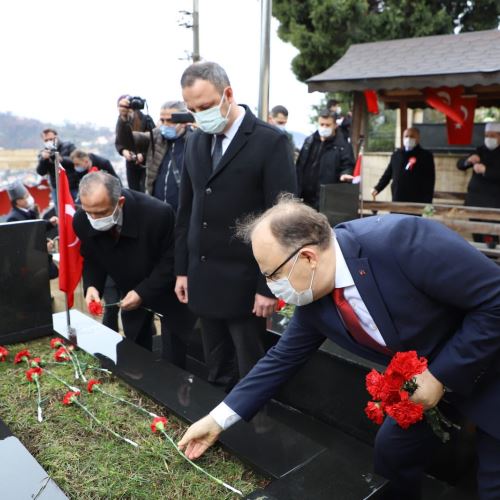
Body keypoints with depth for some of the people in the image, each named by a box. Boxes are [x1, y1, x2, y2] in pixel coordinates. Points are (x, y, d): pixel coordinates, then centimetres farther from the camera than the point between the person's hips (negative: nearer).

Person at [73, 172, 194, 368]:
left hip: (168, 290, -4)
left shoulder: (158, 214, -34)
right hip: (131, 292, 4)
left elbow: (173, 259, -20)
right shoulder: (82, 221, -19)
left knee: (173, 359, 2)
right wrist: (92, 286, -21)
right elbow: (91, 259, -1)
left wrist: (143, 292, -27)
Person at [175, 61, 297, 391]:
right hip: (204, 280, 6)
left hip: (245, 283, -5)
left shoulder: (270, 141, -10)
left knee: (252, 376, 7)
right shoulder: (196, 142, 9)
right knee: (217, 372, 17)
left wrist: (269, 286, -13)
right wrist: (182, 270, 12)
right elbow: (186, 211, 14)